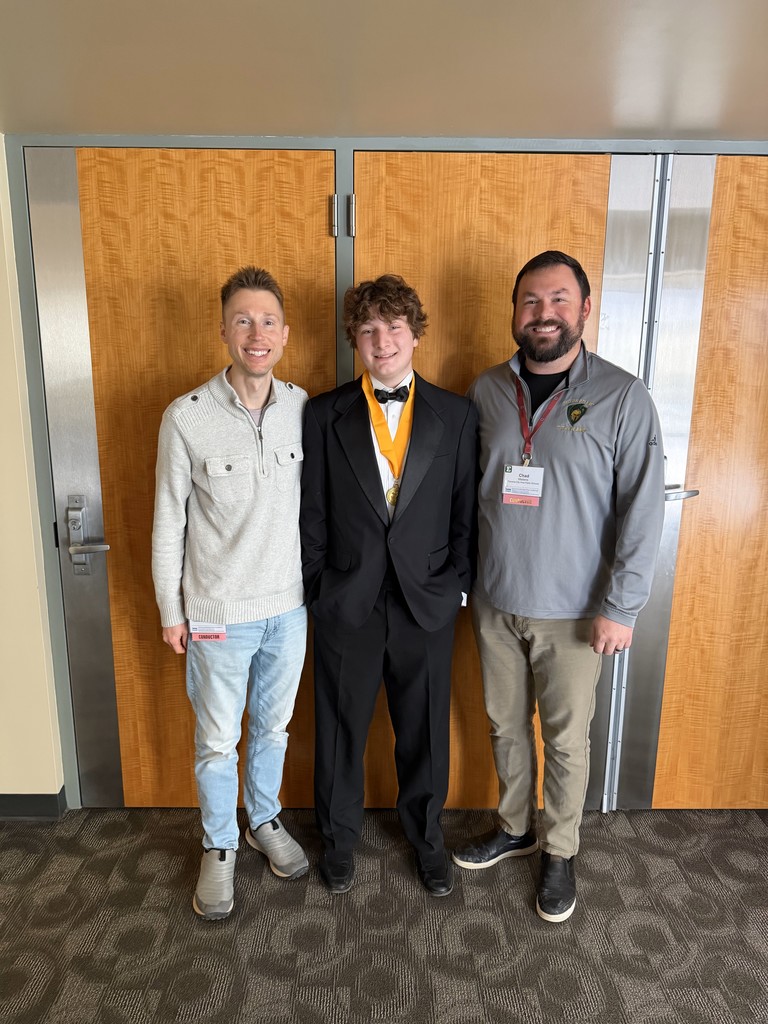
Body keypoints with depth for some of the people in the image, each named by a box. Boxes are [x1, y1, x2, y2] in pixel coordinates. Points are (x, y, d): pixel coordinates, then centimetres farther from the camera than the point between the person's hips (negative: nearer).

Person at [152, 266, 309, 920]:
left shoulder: (304, 408, -5)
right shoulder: (186, 417, -14)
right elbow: (169, 523, -5)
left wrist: (314, 583, 9)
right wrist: (170, 612, 0)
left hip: (288, 604, 3)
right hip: (218, 612, -3)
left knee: (274, 726, 21)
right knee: (218, 740, 14)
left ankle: (266, 820, 47)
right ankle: (220, 847, 40)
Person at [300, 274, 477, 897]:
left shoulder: (457, 415, 0)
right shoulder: (324, 414, -1)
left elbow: (466, 512, 3)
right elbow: (313, 512, 0)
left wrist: (458, 584, -2)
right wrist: (318, 589, -1)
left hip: (427, 604, 1)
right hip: (346, 605, 0)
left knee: (425, 729, 16)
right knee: (341, 727, 16)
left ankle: (426, 832, 43)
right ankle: (340, 835, 42)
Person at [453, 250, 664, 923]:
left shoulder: (622, 397, -9)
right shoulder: (486, 390, 2)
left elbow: (643, 508, -10)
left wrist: (620, 606, -13)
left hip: (572, 612, -3)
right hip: (494, 601, 4)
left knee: (566, 738, 12)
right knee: (505, 725, 18)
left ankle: (560, 852, 36)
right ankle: (515, 828, 42)